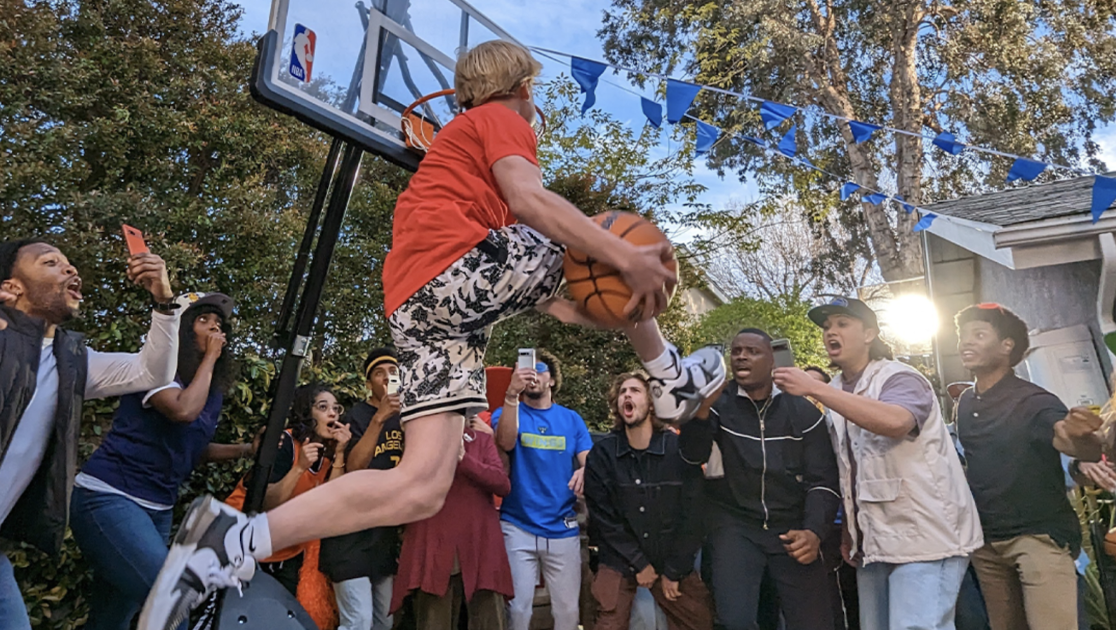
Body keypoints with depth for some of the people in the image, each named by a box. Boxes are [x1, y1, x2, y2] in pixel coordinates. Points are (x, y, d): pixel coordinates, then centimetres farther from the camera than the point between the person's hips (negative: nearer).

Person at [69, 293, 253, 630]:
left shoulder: (213, 390, 13)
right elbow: (184, 411, -28)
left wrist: (247, 449, 7)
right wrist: (209, 358, -14)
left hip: (158, 508, 8)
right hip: (109, 496, -8)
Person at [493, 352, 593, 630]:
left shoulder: (572, 419, 8)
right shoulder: (505, 413, 2)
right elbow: (505, 443, -19)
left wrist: (584, 471, -22)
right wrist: (511, 395, -32)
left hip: (563, 529, 2)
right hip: (517, 527, -2)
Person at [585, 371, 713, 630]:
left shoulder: (680, 449, -9)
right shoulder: (601, 453, -8)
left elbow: (692, 515, -7)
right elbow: (602, 517, -7)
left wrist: (674, 570, -7)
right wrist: (639, 563, -9)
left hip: (672, 561, 1)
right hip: (619, 561, 0)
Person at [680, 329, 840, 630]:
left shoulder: (803, 411, 2)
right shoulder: (718, 403, -1)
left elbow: (823, 480, 0)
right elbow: (693, 455, -16)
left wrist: (814, 531, -17)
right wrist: (699, 413, -37)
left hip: (793, 528, 2)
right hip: (734, 525, -1)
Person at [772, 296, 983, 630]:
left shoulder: (899, 378, -11)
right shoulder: (837, 393, 11)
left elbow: (895, 421, -35)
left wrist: (814, 388, -34)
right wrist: (849, 532, 12)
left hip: (924, 539, -7)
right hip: (873, 543, 8)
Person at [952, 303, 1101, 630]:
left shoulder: (1034, 401, -14)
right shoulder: (964, 403, 5)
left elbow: (1076, 445, -31)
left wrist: (1082, 438, -54)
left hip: (1040, 535, -6)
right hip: (986, 541, 6)